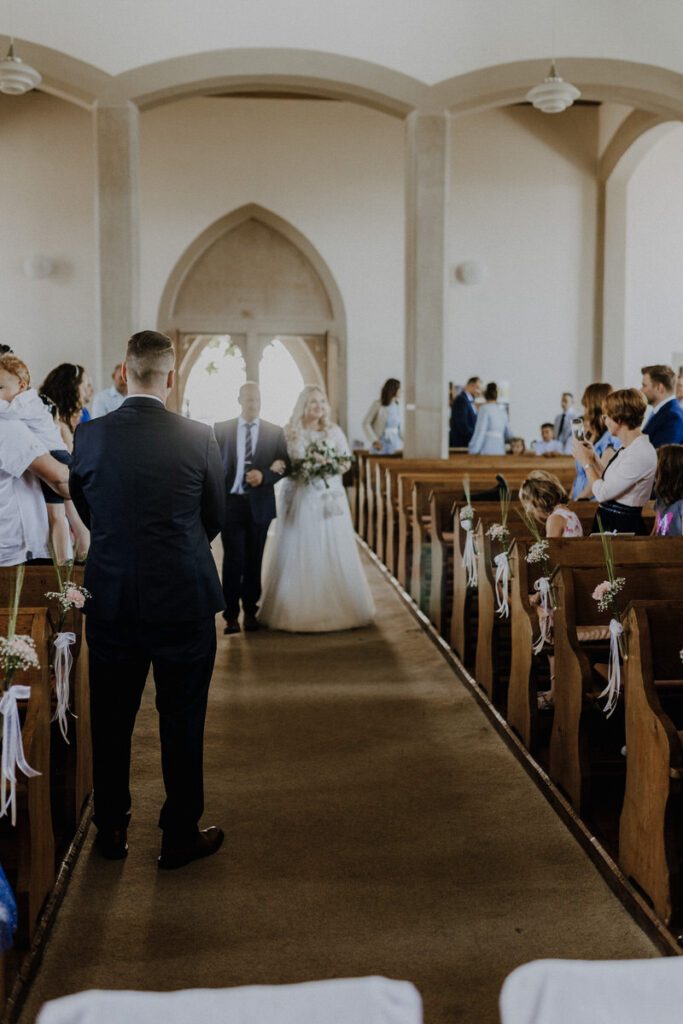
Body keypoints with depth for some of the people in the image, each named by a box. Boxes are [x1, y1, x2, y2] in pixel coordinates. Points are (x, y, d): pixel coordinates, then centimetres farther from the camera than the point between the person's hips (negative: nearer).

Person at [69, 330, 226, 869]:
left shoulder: (90, 435, -6)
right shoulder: (199, 438, -11)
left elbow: (85, 509, 8)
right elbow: (216, 517, 1)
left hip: (111, 598, 2)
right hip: (184, 601, -2)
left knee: (111, 721, 17)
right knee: (182, 722, 11)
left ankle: (111, 831, 31)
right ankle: (181, 835, 23)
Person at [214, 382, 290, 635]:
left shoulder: (275, 432, 5)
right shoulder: (221, 429, 3)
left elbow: (284, 465, 1)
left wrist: (264, 475, -16)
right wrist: (215, 498, -4)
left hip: (260, 504, 1)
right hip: (230, 503, -1)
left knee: (254, 561, 9)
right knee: (233, 560, -4)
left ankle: (250, 612, 20)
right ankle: (231, 615, 5)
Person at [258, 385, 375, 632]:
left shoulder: (334, 431, 7)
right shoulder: (290, 432, 2)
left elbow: (346, 462, 9)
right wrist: (302, 469, -10)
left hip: (329, 498, 1)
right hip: (299, 498, -1)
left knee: (332, 554, 2)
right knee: (298, 555, -1)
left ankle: (336, 609, 12)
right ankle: (299, 611, 8)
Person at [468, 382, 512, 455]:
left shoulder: (484, 408, -1)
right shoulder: (502, 410, 16)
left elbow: (480, 431, -8)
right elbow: (509, 434, 23)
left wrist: (473, 450, -7)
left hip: (487, 450, -6)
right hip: (500, 449, 6)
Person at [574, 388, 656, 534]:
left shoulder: (642, 454, -21)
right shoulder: (627, 448, 9)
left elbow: (602, 493, -20)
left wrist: (586, 462, -7)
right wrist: (594, 458, 9)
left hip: (622, 527, -9)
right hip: (606, 522, 9)